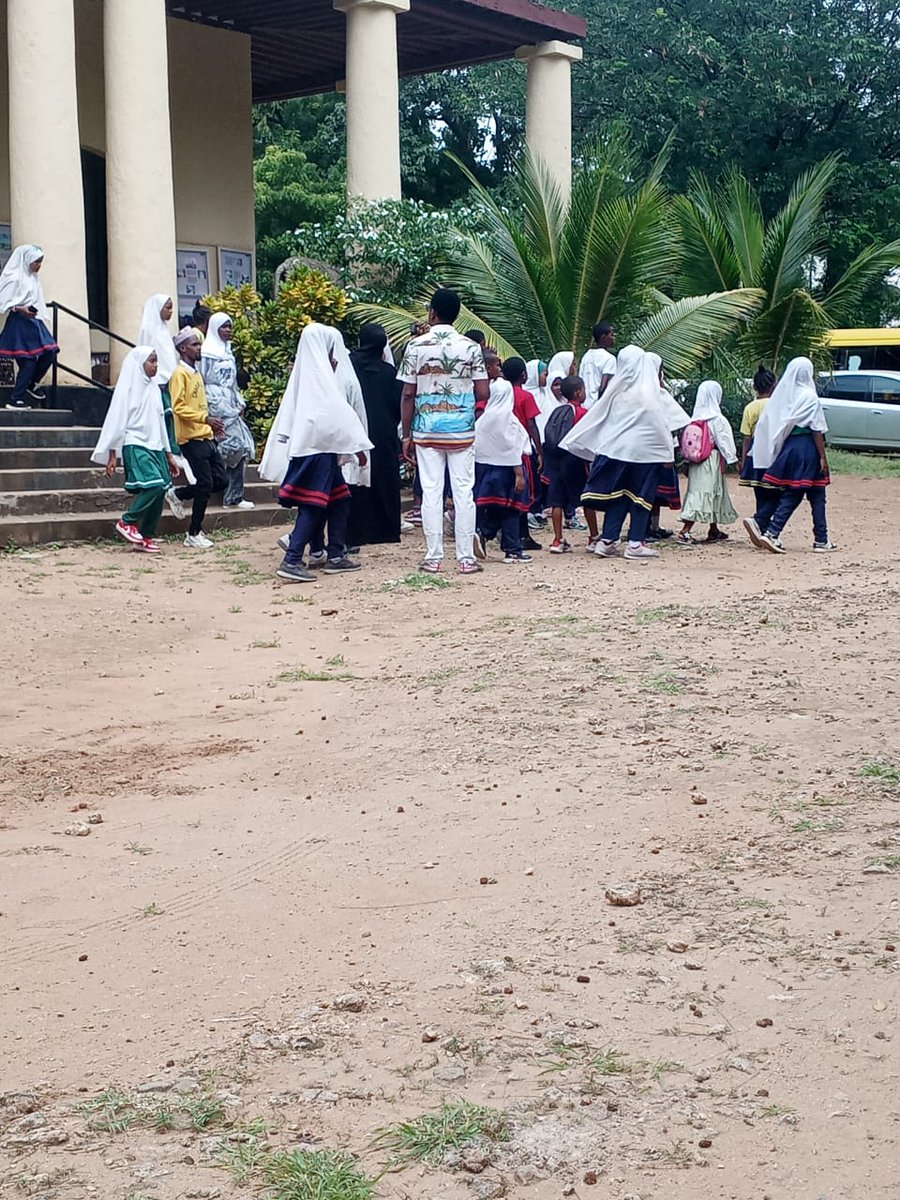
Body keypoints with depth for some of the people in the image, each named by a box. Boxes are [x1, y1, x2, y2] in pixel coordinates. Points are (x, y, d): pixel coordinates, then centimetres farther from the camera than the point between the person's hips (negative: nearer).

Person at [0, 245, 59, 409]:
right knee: (28, 361, -8)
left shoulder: (33, 277, 13)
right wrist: (20, 309, -25)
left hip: (34, 320, 8)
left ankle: (32, 384, 21)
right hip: (19, 322, -8)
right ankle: (15, 399, -1)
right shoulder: (15, 277, -11)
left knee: (49, 353, 0)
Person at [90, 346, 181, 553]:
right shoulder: (128, 388, -5)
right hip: (135, 445, -7)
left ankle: (145, 537, 9)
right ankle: (126, 522, -7)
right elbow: (117, 420, -6)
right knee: (154, 484, -23)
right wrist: (112, 455, -10)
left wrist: (169, 453, 19)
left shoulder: (153, 388, 16)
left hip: (155, 446, 7)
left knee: (160, 490, 0)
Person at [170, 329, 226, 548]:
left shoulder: (196, 373, 18)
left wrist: (212, 424, 13)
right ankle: (194, 535, 4)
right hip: (192, 439, -9)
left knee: (220, 480, 6)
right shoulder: (180, 374, -10)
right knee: (205, 484, -7)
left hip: (205, 437, 9)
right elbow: (178, 407, -19)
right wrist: (206, 418, -23)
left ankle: (178, 495, 21)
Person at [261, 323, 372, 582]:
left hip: (304, 447, 9)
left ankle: (335, 556, 16)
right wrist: (358, 445, -11)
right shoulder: (321, 376, -12)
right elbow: (338, 414, -15)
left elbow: (288, 414, 19)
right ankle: (291, 561, -13)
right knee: (312, 506, -9)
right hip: (317, 448, -9)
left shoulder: (303, 375, 16)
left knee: (340, 500, 14)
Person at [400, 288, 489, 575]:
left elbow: (408, 394, -3)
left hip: (426, 431, 0)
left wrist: (406, 434, 3)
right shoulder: (470, 347, -2)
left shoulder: (416, 346, -3)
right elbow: (482, 393, -4)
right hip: (462, 430, 0)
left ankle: (433, 557, 4)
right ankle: (466, 558, 3)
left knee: (431, 492, 3)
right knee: (463, 492, 2)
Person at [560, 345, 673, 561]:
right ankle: (635, 543, 2)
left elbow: (596, 416, 8)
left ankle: (607, 541, 7)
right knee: (641, 496, 3)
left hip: (616, 449, 4)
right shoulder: (647, 394, -10)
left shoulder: (616, 391, 2)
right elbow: (659, 423, -8)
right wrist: (667, 452, 0)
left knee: (617, 495, 10)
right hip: (643, 451, -4)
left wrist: (575, 441, 16)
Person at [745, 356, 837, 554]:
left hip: (788, 448, 6)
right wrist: (823, 456, -9)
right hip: (807, 449, -6)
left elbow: (775, 426, 8)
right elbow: (817, 430, -12)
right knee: (816, 496, 4)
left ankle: (771, 534, -3)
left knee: (790, 495, 9)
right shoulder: (809, 397, -11)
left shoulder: (784, 395, 7)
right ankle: (821, 540, 10)